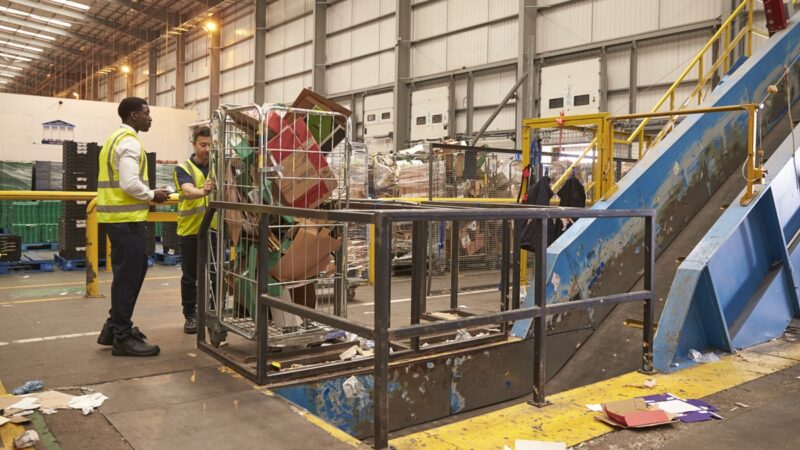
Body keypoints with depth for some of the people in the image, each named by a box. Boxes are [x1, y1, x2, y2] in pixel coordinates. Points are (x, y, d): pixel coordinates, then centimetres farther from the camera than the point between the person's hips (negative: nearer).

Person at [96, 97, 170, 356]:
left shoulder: (115, 139, 19)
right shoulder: (130, 142, -14)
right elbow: (130, 183, -23)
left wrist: (147, 195, 13)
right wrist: (152, 196, -7)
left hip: (116, 214, 10)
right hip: (126, 217, -10)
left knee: (131, 271, 18)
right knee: (129, 275, -2)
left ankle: (115, 327, 26)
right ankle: (122, 338, 7)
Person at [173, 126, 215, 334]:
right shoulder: (183, 168, -5)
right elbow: (188, 192, -25)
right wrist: (203, 191, -45)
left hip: (213, 229, 3)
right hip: (190, 230, -2)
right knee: (190, 276, 6)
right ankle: (190, 316, 19)